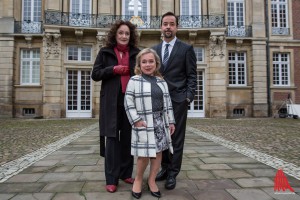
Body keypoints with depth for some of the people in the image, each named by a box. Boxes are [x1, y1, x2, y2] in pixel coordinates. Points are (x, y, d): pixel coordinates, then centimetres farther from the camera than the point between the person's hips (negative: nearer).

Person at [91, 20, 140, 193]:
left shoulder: (136, 53, 11)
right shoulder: (105, 52, 7)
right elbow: (95, 74, 3)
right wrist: (113, 69, -10)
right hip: (112, 102, -2)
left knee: (128, 138, 8)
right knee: (112, 138, -1)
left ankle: (126, 173, 22)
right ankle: (111, 179, 8)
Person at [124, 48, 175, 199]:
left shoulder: (161, 82, 11)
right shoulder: (134, 81, -3)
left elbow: (167, 103, 13)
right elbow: (128, 102, -7)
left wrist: (170, 121, 10)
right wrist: (136, 120, -14)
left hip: (160, 122, 5)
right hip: (143, 123, -5)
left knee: (158, 152, 9)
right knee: (144, 155, -2)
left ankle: (152, 180, 26)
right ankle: (138, 179, 23)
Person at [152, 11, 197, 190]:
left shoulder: (186, 48, 2)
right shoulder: (154, 50, 13)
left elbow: (192, 76, -1)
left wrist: (189, 97, -11)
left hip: (178, 100, -4)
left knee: (176, 138, 2)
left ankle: (173, 173, 13)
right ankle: (165, 168, 24)